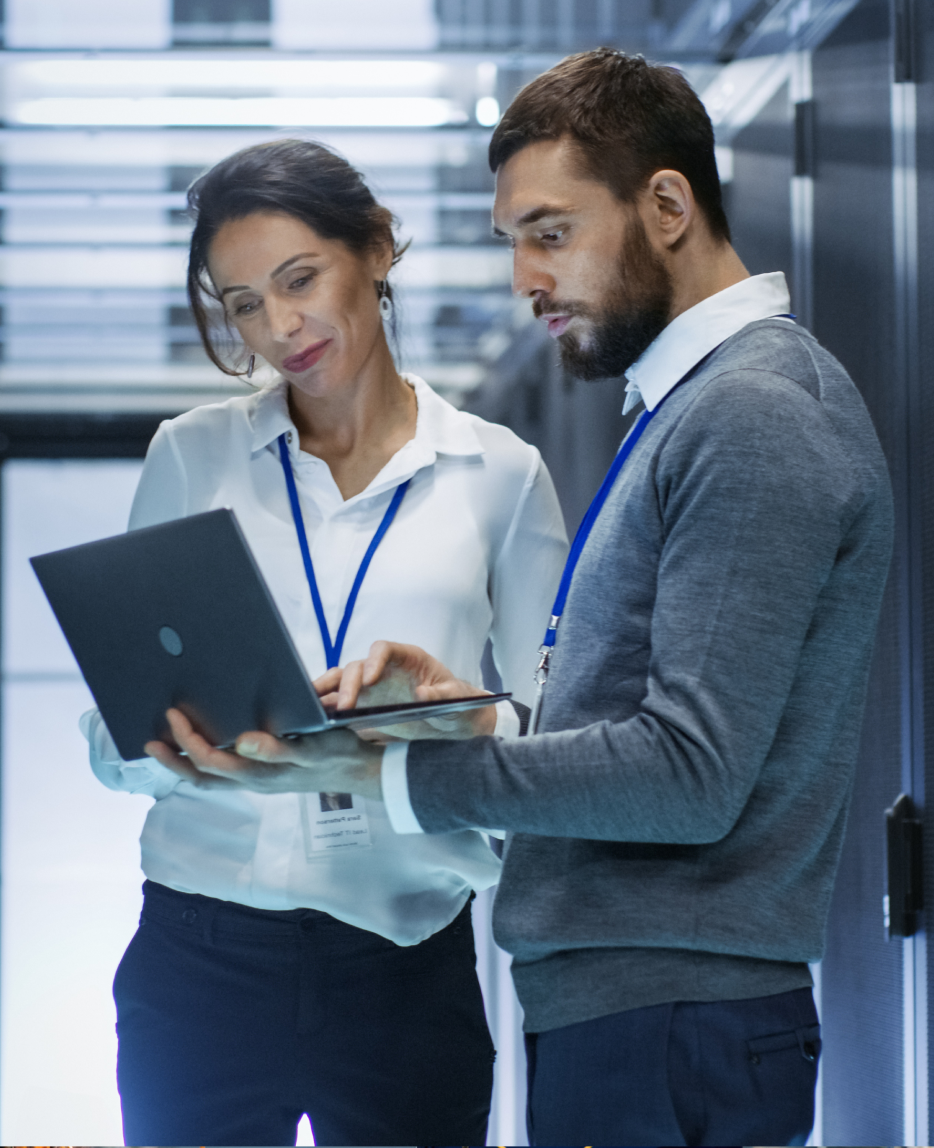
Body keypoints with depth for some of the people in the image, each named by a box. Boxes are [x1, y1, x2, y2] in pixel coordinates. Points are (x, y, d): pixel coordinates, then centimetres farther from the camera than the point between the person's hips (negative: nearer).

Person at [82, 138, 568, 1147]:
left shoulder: (497, 474, 6)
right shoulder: (192, 457, 9)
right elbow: (111, 738, 6)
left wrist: (456, 716, -18)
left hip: (408, 961, -1)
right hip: (204, 953, 1)